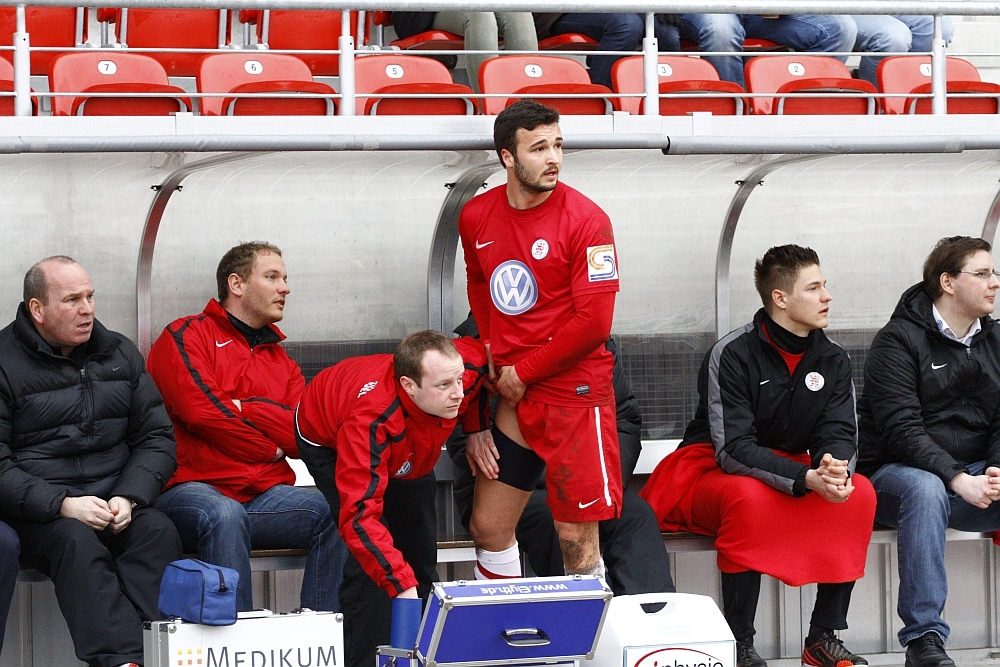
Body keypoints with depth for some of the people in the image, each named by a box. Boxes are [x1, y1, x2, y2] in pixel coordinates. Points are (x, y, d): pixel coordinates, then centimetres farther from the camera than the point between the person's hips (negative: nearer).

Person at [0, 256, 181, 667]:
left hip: (116, 503, 4)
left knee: (158, 531, -27)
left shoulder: (119, 353, 15)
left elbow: (157, 437, 13)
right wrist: (62, 504, -20)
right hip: (37, 512, -4)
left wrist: (128, 498, -7)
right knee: (77, 542, -35)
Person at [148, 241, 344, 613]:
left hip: (264, 497, 5)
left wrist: (244, 408, -4)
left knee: (335, 512, -22)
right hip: (192, 489, -5)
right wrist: (271, 449, 0)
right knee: (225, 517, -38)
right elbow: (204, 414, -10)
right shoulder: (185, 338, 7)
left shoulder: (280, 361, 25)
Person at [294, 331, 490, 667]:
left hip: (405, 452, 6)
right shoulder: (371, 421, -49)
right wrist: (401, 586, -58)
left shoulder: (465, 369, -34)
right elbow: (359, 516, -52)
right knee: (371, 554, -23)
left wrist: (477, 430, -6)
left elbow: (477, 351, -6)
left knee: (420, 546, 8)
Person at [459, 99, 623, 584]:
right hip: (512, 398, 6)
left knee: (576, 539, -6)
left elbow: (594, 323, -15)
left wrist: (523, 372, -9)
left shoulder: (584, 220, -12)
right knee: (488, 527, 11)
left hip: (575, 393, -6)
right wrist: (492, 349, 11)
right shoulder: (476, 218, 6)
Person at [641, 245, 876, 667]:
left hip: (796, 471, 6)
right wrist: (805, 478, -37)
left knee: (859, 494, -21)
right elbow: (733, 450, -23)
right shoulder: (731, 355, -17)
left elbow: (839, 435, -5)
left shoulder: (833, 360, 0)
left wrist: (835, 471, -31)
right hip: (711, 474, -5)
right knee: (749, 498, -38)